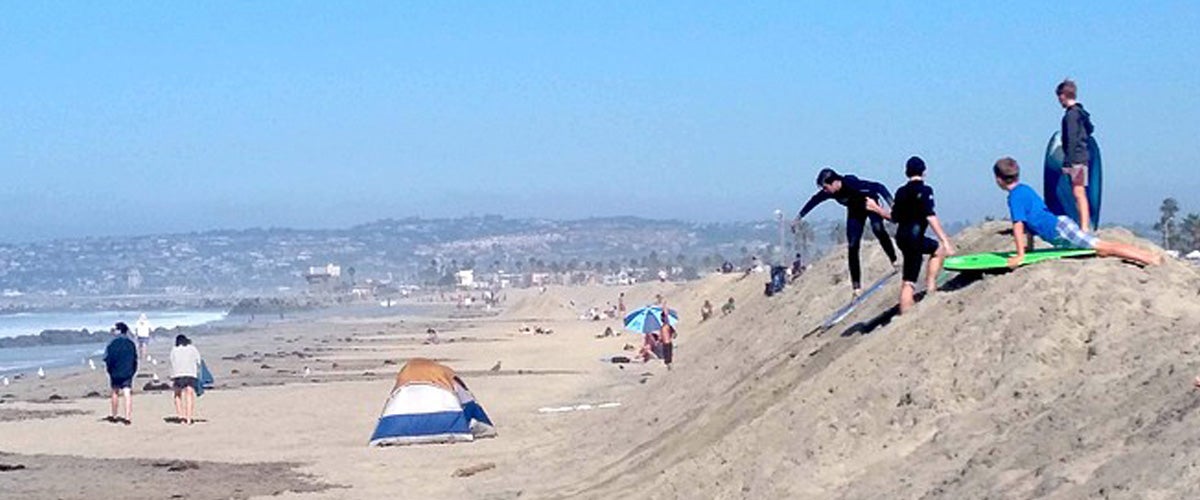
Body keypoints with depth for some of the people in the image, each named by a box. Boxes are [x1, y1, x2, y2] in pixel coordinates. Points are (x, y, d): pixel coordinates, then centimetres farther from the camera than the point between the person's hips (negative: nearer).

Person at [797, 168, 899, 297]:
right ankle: (857, 286, -1)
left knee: (877, 229, -32)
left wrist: (891, 204, -45)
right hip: (855, 211, 5)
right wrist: (800, 216, 10)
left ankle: (894, 260, -13)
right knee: (852, 247, -4)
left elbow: (878, 187, -36)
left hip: (871, 204, -5)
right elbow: (814, 201, -1)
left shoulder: (852, 183, -37)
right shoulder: (828, 192, -21)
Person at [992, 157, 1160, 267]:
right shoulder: (1025, 189, 19)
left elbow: (1018, 226, -19)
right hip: (1061, 223, 9)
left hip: (1059, 231, -9)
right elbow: (1030, 218, 30)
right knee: (1104, 247, 8)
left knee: (1103, 247, -13)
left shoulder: (1014, 197, -10)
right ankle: (1150, 255, 6)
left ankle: (1151, 259, -18)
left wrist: (1020, 255, -18)